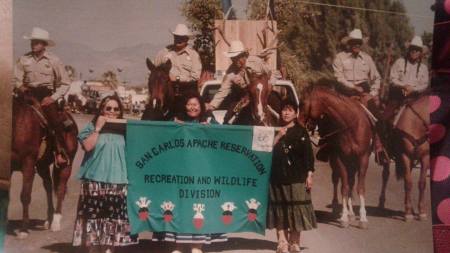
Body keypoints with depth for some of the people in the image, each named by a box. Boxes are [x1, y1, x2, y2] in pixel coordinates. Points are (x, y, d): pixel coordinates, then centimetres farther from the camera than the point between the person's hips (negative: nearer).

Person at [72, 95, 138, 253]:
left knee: (113, 217, 3)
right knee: (94, 215, -3)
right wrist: (98, 128, -10)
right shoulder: (92, 126, 5)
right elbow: (87, 146, -10)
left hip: (117, 181, 2)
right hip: (95, 180, -2)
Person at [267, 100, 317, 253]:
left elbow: (308, 154, -2)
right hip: (278, 175, 3)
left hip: (297, 176, -3)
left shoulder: (301, 132, 2)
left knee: (296, 208, -3)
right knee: (280, 209, 3)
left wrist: (309, 175, -9)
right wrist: (278, 136, -8)